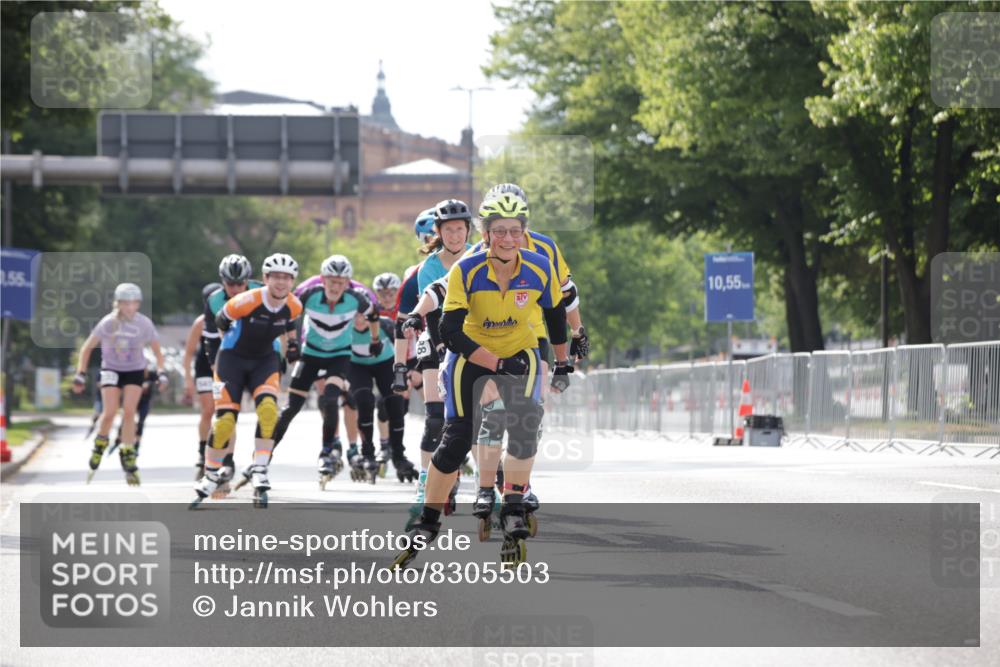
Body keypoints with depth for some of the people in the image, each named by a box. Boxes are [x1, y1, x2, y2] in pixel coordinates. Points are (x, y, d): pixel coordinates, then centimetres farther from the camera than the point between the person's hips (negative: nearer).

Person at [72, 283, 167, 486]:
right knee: (109, 413, -15)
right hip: (111, 369, -1)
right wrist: (80, 374, -12)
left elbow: (157, 350, 0)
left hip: (134, 371, 1)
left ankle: (128, 457, -1)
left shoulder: (144, 324, -15)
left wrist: (161, 372, -11)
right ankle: (99, 445, 13)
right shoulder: (108, 323, -18)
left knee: (129, 412, -13)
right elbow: (87, 348, -8)